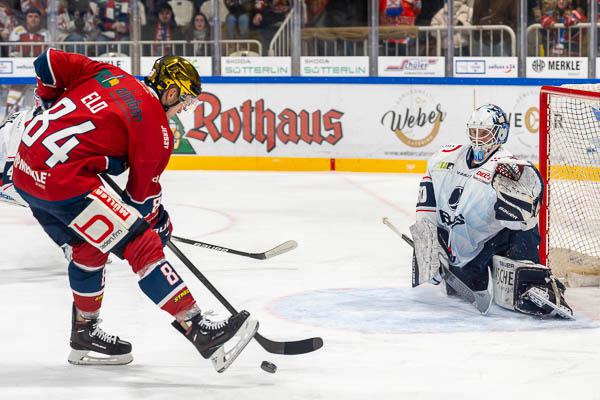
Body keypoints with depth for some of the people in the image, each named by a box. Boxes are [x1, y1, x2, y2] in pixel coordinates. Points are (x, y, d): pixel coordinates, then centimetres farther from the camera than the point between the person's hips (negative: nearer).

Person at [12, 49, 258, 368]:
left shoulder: (107, 73, 15)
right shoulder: (157, 128, -2)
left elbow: (48, 62, 14)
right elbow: (142, 191, 4)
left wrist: (54, 104, 29)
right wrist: (159, 223, 22)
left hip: (24, 168, 9)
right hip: (62, 179, -9)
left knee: (89, 245, 26)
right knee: (141, 244, -7)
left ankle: (85, 334, 38)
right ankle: (197, 329, -11)